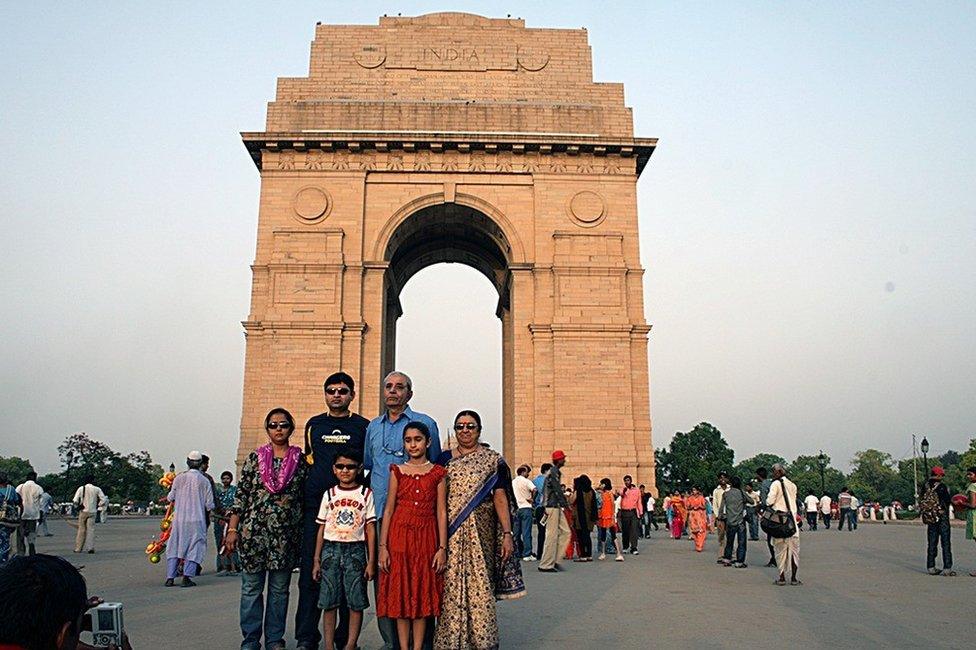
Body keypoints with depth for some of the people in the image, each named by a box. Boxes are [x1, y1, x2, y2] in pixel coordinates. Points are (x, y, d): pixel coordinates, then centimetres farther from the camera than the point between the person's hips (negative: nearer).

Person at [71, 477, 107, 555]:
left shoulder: (81, 489, -2)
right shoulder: (97, 489, 0)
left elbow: (75, 501, -8)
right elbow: (104, 500, -3)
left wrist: (79, 505, 11)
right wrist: (98, 506, 10)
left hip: (83, 511, 0)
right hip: (93, 512, 0)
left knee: (81, 529, 9)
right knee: (91, 529, 3)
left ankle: (78, 548, 13)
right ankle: (91, 547, -7)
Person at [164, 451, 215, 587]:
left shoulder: (179, 477, -2)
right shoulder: (204, 481, -4)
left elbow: (171, 498, 6)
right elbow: (210, 505, -2)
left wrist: (169, 497, 29)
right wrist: (208, 509, 20)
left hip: (179, 519, 2)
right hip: (197, 520, -2)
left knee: (174, 547, 11)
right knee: (194, 548, 5)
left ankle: (170, 578, 8)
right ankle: (186, 577, -5)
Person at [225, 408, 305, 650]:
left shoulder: (301, 460, 4)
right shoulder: (254, 458, 4)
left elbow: (307, 499, 7)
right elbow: (240, 495, 3)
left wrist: (304, 534, 3)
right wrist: (232, 530, -3)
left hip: (286, 535, 1)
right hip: (253, 531, 0)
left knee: (280, 589, 9)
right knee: (251, 588, 5)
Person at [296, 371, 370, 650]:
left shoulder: (363, 426, 7)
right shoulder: (313, 425, 13)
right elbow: (307, 463, 18)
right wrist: (302, 503, 12)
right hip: (315, 506, 2)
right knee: (310, 570, 2)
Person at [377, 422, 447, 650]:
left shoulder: (438, 473, 3)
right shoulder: (397, 471, 5)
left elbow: (441, 512, 1)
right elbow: (388, 510, 3)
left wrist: (442, 548, -4)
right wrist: (382, 546, -2)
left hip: (427, 537, 0)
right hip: (399, 535, 1)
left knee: (423, 593, 4)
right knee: (400, 593, 3)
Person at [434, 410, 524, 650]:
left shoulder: (492, 460, 5)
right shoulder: (444, 459, 11)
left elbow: (501, 498, 0)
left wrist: (507, 534, -7)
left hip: (480, 534, -2)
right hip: (449, 535, 2)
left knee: (479, 585, -2)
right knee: (451, 587, 2)